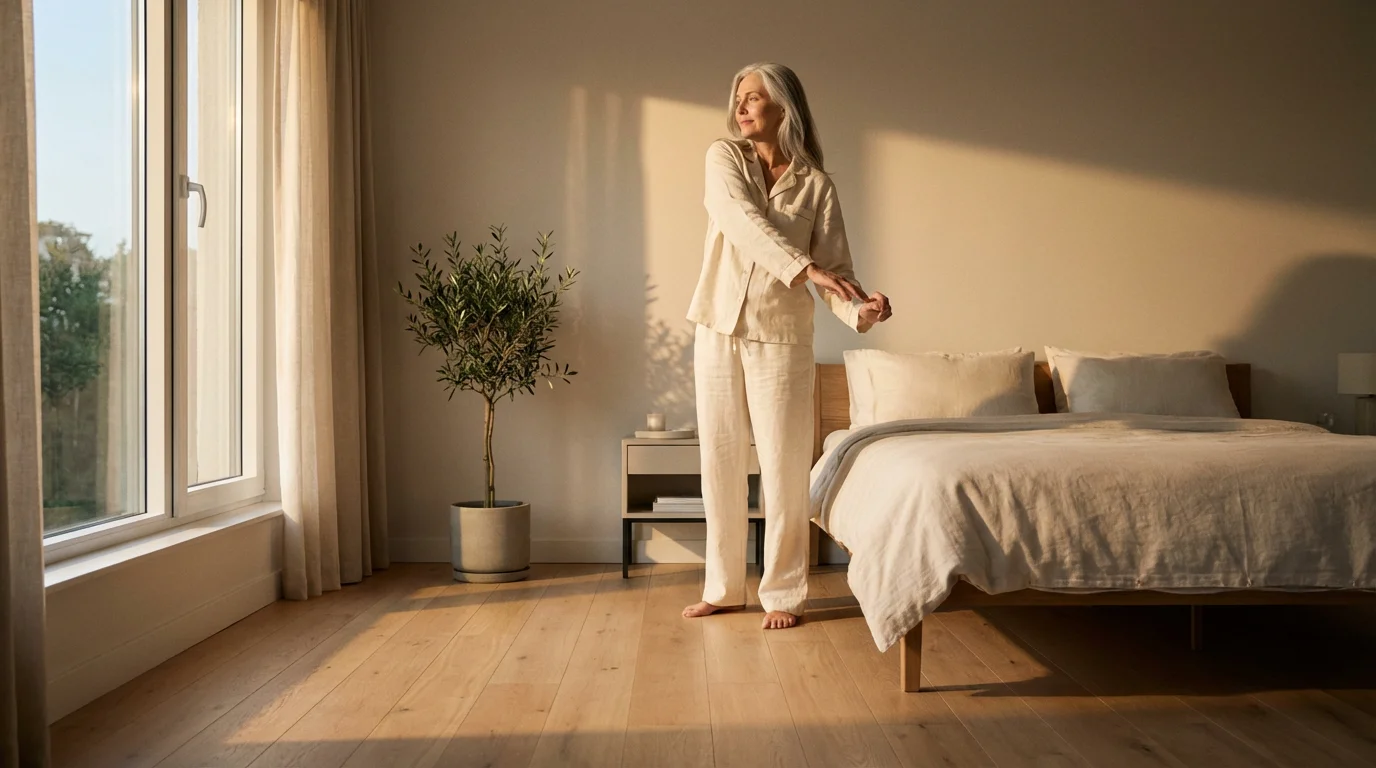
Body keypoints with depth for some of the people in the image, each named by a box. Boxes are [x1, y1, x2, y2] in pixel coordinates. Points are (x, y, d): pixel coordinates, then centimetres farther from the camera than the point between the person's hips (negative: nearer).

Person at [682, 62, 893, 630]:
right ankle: (722, 586, 21)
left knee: (784, 466, 1)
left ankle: (783, 592, 14)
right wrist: (803, 266, -30)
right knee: (720, 461, 8)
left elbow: (836, 267, -4)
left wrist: (860, 307, -26)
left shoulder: (816, 185, 0)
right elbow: (741, 221, -17)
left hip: (781, 337, -1)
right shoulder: (724, 158, 2)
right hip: (718, 329, 2)